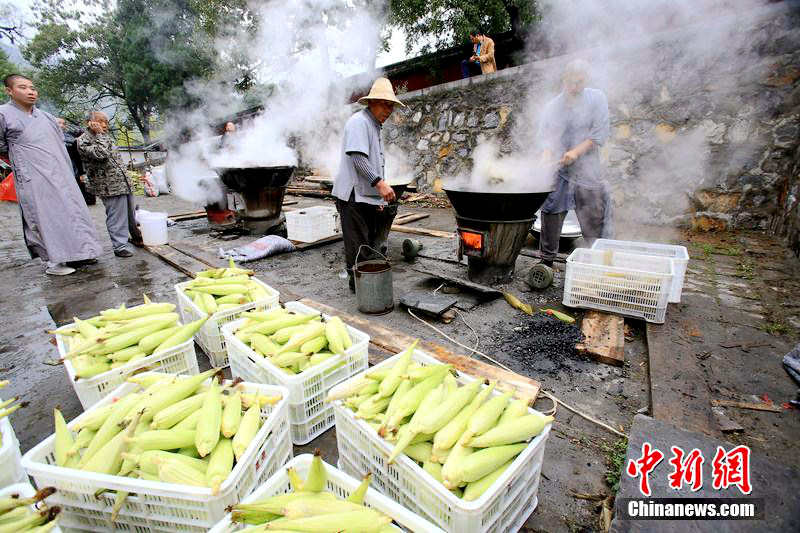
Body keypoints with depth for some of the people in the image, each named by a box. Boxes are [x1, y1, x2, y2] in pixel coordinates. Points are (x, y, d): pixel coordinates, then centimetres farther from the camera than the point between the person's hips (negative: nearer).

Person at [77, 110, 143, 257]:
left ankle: (136, 236, 36)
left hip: (124, 183, 8)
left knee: (131, 213, 19)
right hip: (109, 186, -8)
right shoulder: (83, 141, -7)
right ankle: (120, 246, 0)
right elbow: (100, 154, -25)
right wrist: (99, 134, -14)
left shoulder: (106, 137, 18)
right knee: (116, 217, -6)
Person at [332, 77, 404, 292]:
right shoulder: (359, 121, -10)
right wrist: (380, 183, -30)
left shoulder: (374, 125, 21)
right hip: (353, 195, -10)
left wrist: (379, 195, 22)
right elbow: (357, 157, -23)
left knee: (369, 241, 14)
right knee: (358, 244, -4)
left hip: (367, 195, 10)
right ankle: (358, 284, 6)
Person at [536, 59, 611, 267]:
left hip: (587, 170, -1)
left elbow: (600, 133, -4)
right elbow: (546, 137, 0)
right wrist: (545, 155, -21)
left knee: (595, 218, 0)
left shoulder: (597, 98, 3)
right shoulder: (552, 106, 7)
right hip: (557, 171, 1)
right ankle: (547, 260, 16)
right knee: (551, 214, 3)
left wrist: (576, 152, -16)